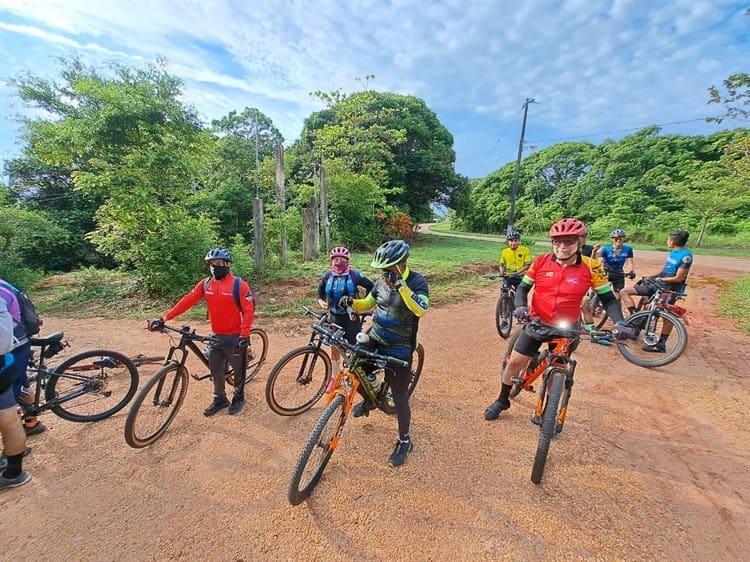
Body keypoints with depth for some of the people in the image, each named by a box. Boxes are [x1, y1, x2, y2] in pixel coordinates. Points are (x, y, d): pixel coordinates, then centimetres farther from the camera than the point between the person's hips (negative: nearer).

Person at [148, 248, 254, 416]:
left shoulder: (239, 284, -15)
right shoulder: (205, 284, 2)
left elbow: (249, 310, -17)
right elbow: (187, 301, -1)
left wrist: (244, 335, -21)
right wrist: (164, 318, -9)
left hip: (235, 337, -5)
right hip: (216, 336, 5)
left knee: (238, 369, 12)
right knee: (215, 370, 15)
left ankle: (239, 398, 32)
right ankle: (220, 399, 35)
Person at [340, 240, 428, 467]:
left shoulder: (417, 282, -15)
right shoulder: (381, 282, 1)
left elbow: (421, 309, -32)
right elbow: (367, 304, 14)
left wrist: (400, 284, -36)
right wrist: (352, 302, -6)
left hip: (398, 350, -5)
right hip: (373, 339, 6)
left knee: (399, 397, 5)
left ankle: (404, 441, 29)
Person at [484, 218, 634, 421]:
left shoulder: (590, 267, -11)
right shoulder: (541, 262, -10)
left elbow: (608, 298, -3)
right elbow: (523, 288, -3)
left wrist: (619, 323, -18)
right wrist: (520, 307, -22)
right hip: (537, 322, 1)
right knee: (515, 361, 1)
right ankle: (502, 401, 22)